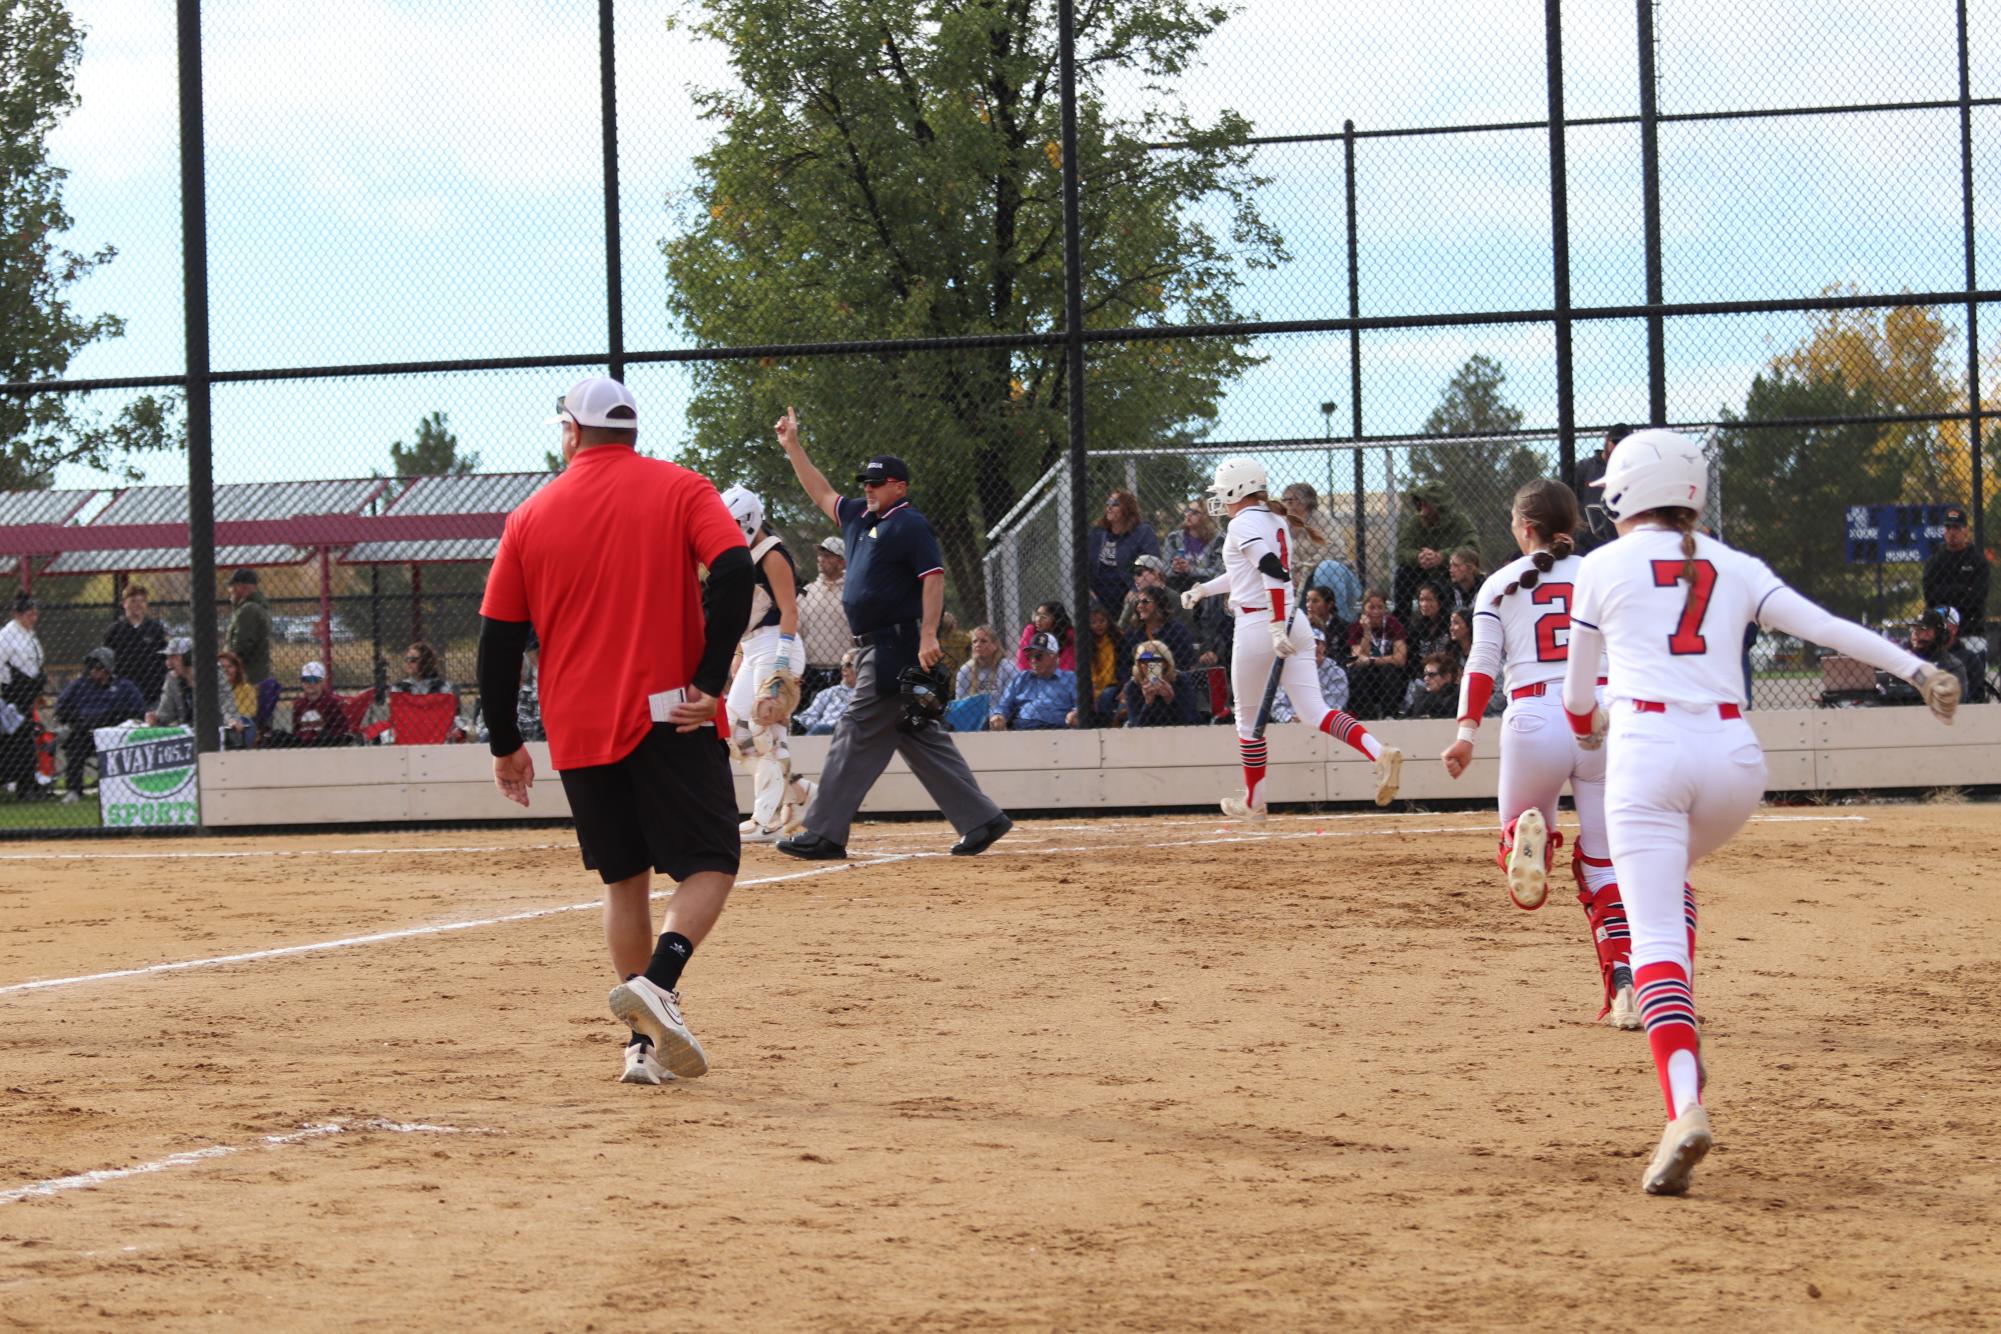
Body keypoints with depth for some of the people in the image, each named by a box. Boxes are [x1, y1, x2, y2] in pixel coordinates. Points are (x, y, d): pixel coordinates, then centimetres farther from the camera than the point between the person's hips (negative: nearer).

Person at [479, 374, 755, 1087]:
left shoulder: (532, 516, 8)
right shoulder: (679, 489, 2)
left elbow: (498, 639, 8)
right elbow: (734, 571, -15)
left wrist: (505, 743, 17)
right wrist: (710, 681, -13)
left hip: (578, 729, 3)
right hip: (668, 719, -3)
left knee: (625, 880, 13)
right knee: (709, 866, 1)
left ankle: (646, 1042, 9)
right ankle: (657, 982, -24)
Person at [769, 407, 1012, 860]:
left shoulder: (910, 525, -8)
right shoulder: (859, 518, 19)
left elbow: (933, 577, -16)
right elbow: (822, 493, 31)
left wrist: (928, 635, -26)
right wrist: (792, 446, 28)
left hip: (897, 648, -10)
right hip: (877, 648, 10)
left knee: (858, 734, -9)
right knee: (920, 738, 9)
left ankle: (825, 834, -8)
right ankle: (981, 819, 10)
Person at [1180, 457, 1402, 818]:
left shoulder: (1242, 524, -10)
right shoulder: (1275, 521, 17)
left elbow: (1273, 572, -24)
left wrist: (1276, 627, -28)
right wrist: (1203, 589, 40)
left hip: (1258, 625, -8)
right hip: (1295, 623, 8)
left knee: (1248, 718, 9)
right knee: (1314, 711, -1)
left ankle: (1253, 802, 21)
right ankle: (1379, 752, -24)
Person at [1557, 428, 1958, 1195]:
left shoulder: (1604, 567, 9)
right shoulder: (1735, 569, 16)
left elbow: (1578, 691, 17)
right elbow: (1827, 628, 3)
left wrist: (1587, 727, 40)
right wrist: (1918, 671, -1)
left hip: (1647, 749, -4)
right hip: (1732, 752, 4)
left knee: (1656, 934, -10)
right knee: (1671, 873, 33)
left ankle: (1684, 1104, -30)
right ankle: (1680, 1048, 22)